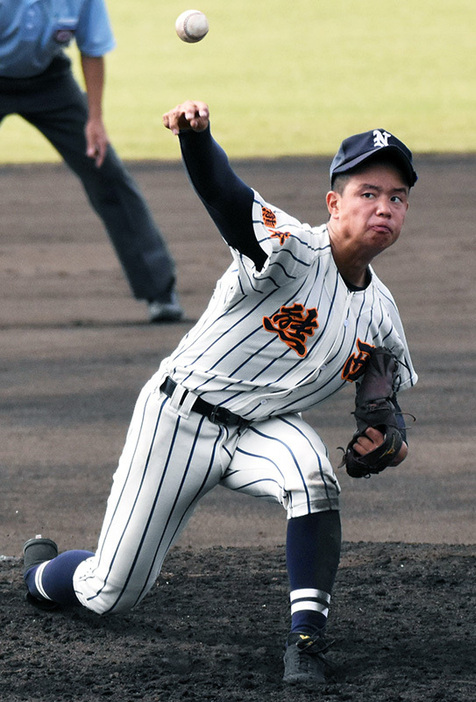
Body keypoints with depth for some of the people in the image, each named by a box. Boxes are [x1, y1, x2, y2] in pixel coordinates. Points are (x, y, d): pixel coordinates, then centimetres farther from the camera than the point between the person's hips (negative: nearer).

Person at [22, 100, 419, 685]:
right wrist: (195, 133, -62)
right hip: (178, 417, -4)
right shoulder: (292, 252, -23)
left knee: (311, 474, -33)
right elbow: (223, 194, -41)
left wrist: (387, 437, -9)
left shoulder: (380, 313, -2)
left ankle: (307, 638, -27)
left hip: (262, 428, 4)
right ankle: (40, 573, 39)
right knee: (110, 594, 3)